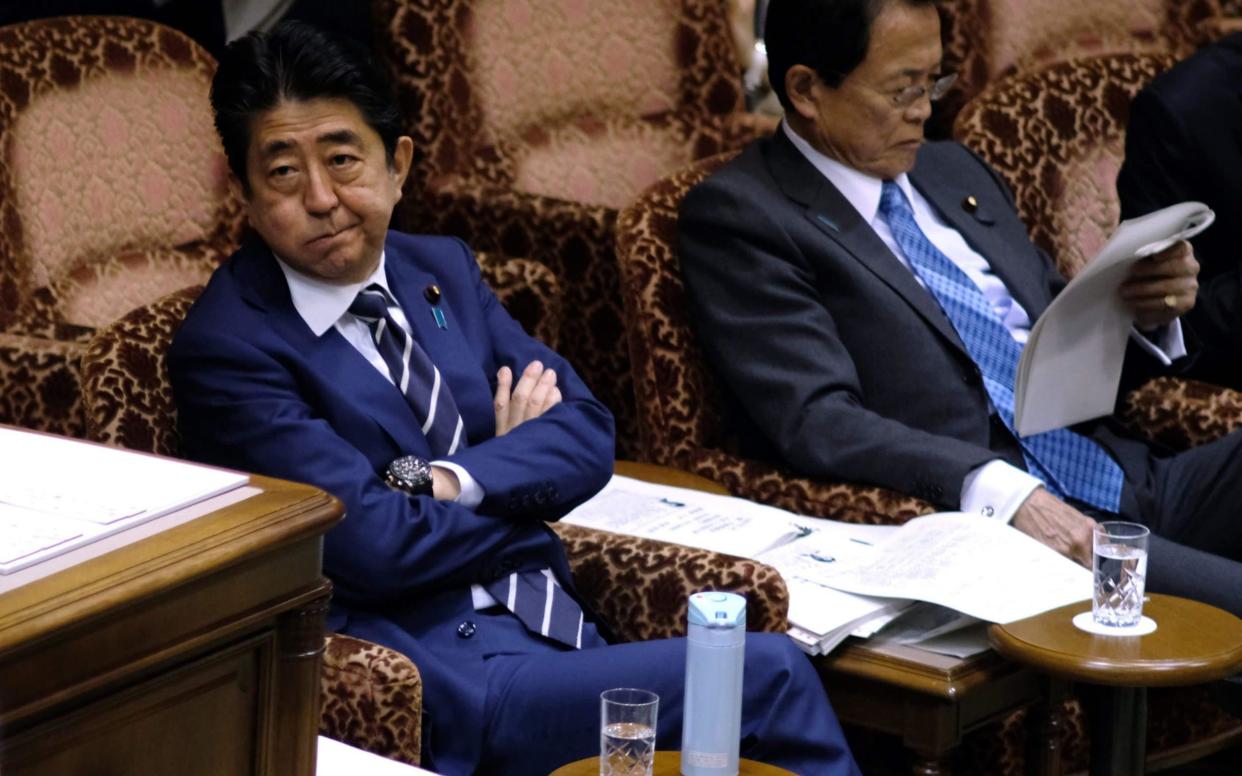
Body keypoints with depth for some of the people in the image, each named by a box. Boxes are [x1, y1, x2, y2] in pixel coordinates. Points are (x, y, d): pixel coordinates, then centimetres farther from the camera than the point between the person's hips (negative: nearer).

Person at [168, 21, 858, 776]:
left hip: (559, 628, 7)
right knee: (767, 677, -21)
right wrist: (521, 477, 0)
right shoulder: (225, 349, -9)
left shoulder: (443, 269, 13)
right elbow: (374, 544, -16)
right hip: (445, 684, -6)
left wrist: (450, 481, -12)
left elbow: (587, 434, 6)